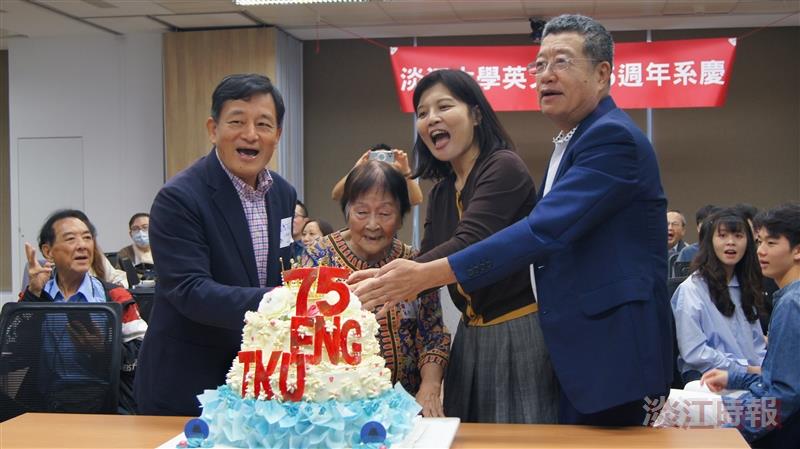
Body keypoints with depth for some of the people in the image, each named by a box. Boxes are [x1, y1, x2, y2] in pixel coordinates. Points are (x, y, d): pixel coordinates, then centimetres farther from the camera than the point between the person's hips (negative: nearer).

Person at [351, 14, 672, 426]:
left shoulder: (614, 138, -16)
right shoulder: (572, 141, 16)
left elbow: (543, 231, -27)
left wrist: (426, 275, -29)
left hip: (615, 354, -9)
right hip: (575, 352, 9)